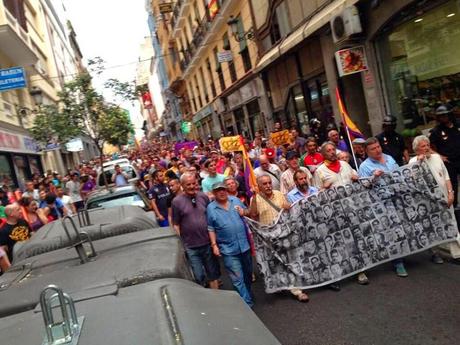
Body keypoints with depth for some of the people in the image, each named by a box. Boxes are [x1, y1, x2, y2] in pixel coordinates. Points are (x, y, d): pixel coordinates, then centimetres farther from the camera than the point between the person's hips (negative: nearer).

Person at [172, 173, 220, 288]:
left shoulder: (203, 196, 1)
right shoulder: (177, 201, -6)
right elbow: (176, 225, -4)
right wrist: (180, 244, -7)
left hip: (208, 243, 3)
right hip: (191, 247, -3)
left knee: (213, 274, 17)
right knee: (198, 277, 5)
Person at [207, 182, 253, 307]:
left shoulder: (235, 200, 2)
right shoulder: (210, 208, -6)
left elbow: (248, 211, 15)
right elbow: (211, 229, -2)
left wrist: (244, 212, -7)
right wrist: (214, 245, -7)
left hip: (244, 245, 4)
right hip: (228, 249, -4)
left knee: (248, 273, 20)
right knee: (237, 278, -3)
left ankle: (248, 295, 42)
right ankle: (247, 302, 8)